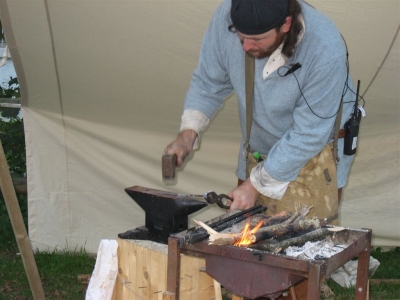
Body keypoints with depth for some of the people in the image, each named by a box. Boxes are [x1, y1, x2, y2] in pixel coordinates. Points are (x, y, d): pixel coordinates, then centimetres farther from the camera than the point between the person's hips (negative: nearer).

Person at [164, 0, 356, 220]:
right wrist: (188, 131, -20)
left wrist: (258, 184, -22)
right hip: (257, 153, 4)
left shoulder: (326, 51, -33)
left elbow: (310, 135, -26)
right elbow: (208, 82, -6)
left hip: (317, 151, -3)